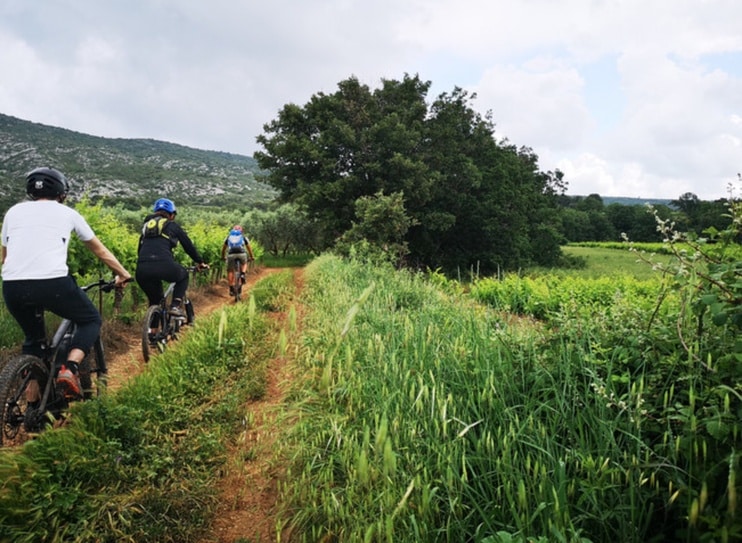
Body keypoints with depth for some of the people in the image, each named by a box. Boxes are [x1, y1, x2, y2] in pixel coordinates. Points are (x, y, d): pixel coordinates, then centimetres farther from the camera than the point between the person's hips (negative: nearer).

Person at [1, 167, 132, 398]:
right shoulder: (68, 213, 16)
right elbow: (100, 250, 25)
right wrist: (123, 274, 38)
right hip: (52, 283, -4)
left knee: (32, 337, 27)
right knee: (91, 320, 20)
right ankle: (69, 369, -3)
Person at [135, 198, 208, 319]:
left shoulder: (146, 225, 29)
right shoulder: (173, 226, 17)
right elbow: (188, 246, 19)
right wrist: (200, 262, 31)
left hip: (142, 270, 4)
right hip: (163, 265, -4)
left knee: (154, 300, 27)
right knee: (183, 276, 28)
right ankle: (175, 306, 8)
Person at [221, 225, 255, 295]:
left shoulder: (229, 236, 28)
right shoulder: (243, 237, 26)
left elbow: (223, 248, 36)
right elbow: (249, 248, 33)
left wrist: (223, 257, 50)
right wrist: (252, 257, 45)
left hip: (231, 254, 0)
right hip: (241, 253, 0)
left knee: (230, 271, 14)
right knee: (244, 264, 30)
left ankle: (231, 289, 6)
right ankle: (242, 274, 2)